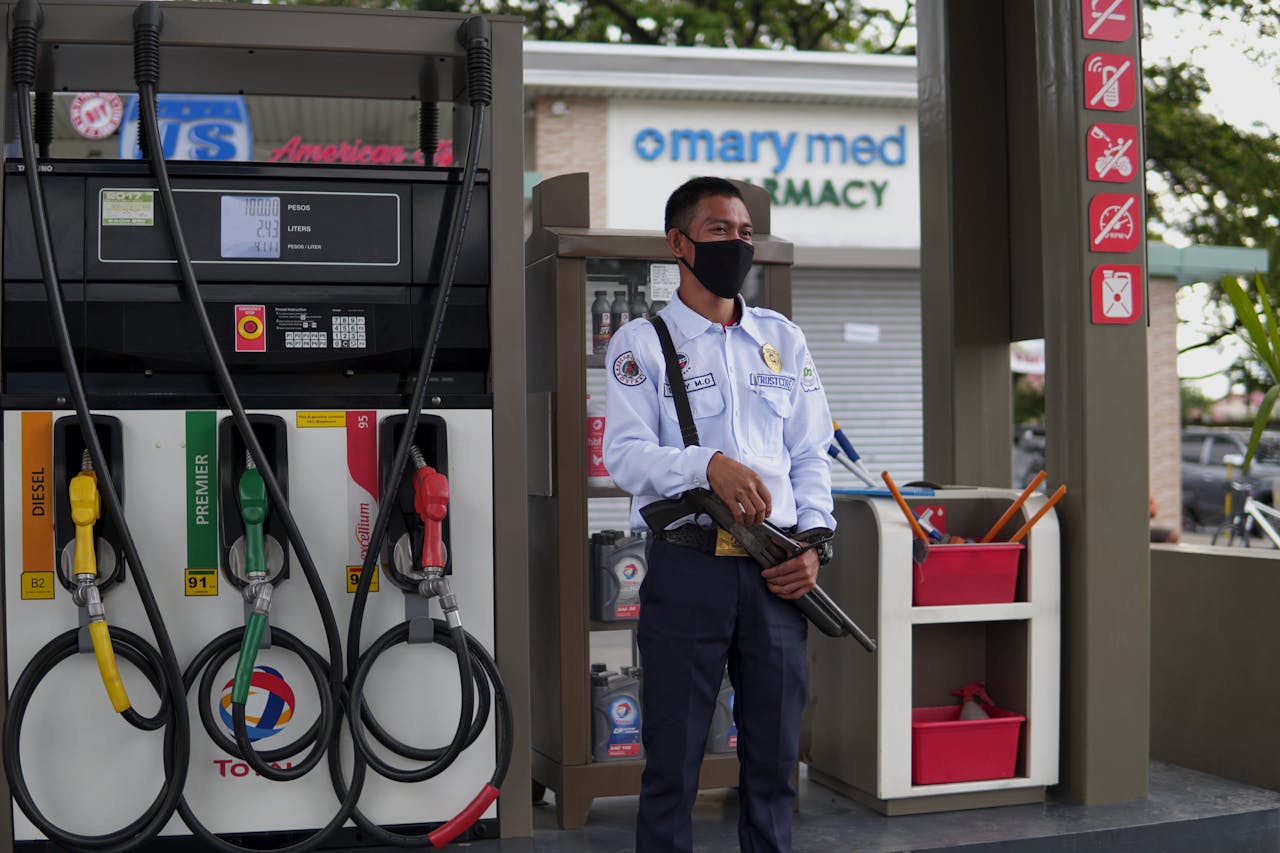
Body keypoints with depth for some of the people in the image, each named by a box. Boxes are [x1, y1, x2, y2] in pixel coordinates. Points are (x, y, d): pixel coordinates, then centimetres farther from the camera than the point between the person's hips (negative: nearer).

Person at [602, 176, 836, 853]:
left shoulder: (783, 338, 16)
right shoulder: (641, 342, 4)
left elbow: (811, 454, 14)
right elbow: (625, 455, -8)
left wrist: (814, 542, -1)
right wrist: (708, 465, -25)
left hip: (777, 573, 4)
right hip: (688, 565, -4)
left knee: (774, 758, 9)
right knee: (672, 757, 0)